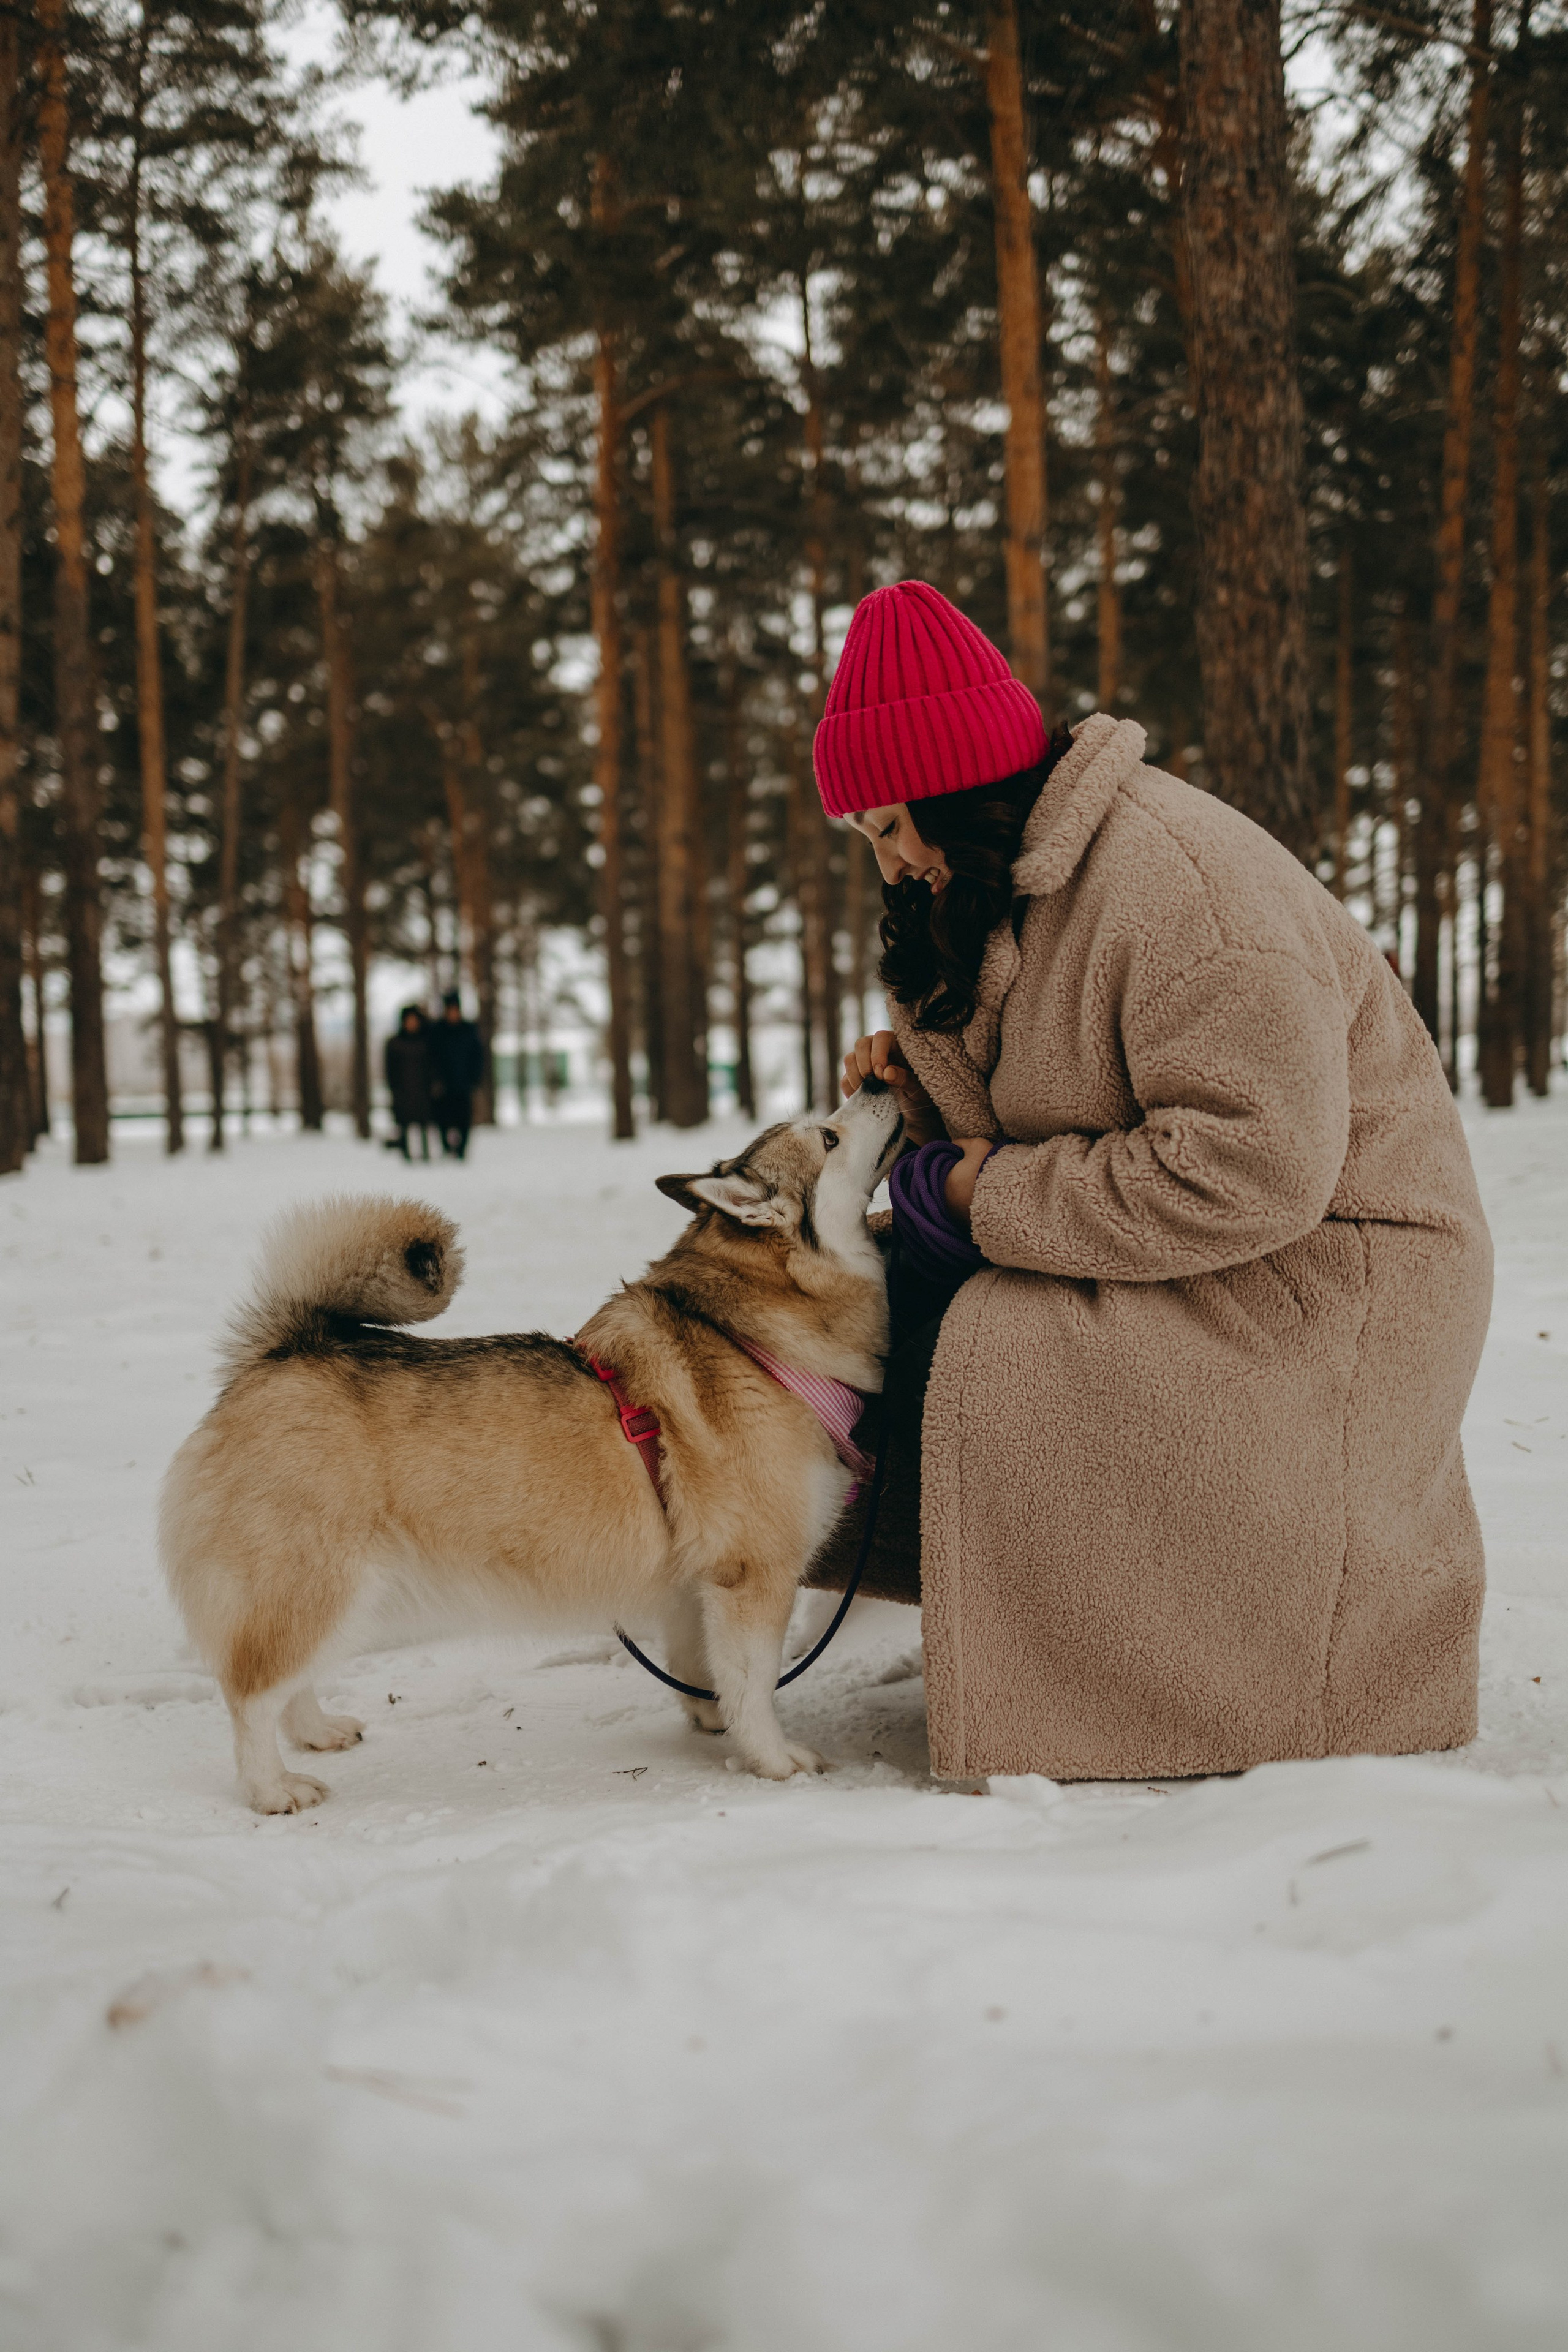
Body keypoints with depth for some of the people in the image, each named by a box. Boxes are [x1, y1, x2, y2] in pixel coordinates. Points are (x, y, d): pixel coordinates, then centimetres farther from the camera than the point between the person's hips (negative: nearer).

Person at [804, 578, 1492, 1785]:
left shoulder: (1179, 880, -25)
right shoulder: (1033, 879, 8)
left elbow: (1251, 1167, -32)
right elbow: (1049, 1118, 18)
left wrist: (1002, 1198, -22)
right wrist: (931, 1086, -3)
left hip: (1325, 1269, -10)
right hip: (1198, 1244, 10)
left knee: (1009, 1349, -24)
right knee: (917, 1283, -3)